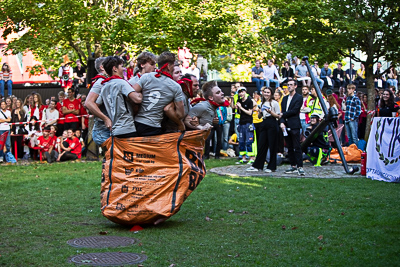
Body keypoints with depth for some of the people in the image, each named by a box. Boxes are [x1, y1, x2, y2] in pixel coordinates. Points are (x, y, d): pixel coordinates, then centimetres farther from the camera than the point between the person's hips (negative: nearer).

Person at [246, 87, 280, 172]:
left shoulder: (274, 103, 0)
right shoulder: (262, 103, 17)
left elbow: (278, 116, -3)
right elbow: (259, 116, 20)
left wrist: (270, 112, -17)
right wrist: (260, 112, -1)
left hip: (272, 124, -6)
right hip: (264, 124, 6)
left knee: (272, 145, -3)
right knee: (261, 145, 4)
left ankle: (271, 167, 4)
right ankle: (257, 166, 6)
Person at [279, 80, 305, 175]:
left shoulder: (299, 98, -1)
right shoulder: (285, 98, 19)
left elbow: (295, 111, -11)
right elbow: (282, 112, 12)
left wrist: (283, 114, -4)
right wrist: (282, 122, -4)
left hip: (294, 125, -7)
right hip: (286, 126, 7)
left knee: (297, 147, -9)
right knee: (289, 148, 9)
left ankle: (300, 167, -9)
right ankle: (293, 166, 14)